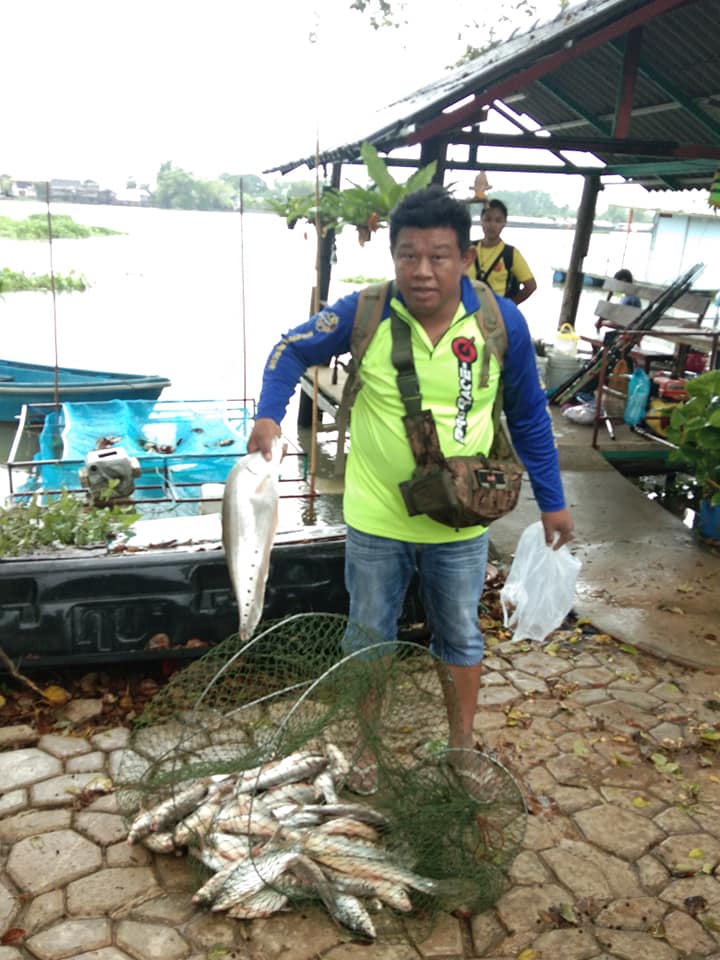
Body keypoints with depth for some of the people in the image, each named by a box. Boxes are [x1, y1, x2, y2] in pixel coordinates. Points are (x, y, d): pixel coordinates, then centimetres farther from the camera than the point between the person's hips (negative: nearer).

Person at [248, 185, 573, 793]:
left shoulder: (502, 322, -13)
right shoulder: (364, 313, -15)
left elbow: (528, 416, 0)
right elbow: (293, 350, 2)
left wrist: (552, 501, 4)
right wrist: (270, 414, -15)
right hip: (376, 519, 0)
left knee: (460, 637, 20)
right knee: (369, 638, 17)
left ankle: (462, 742, 45)